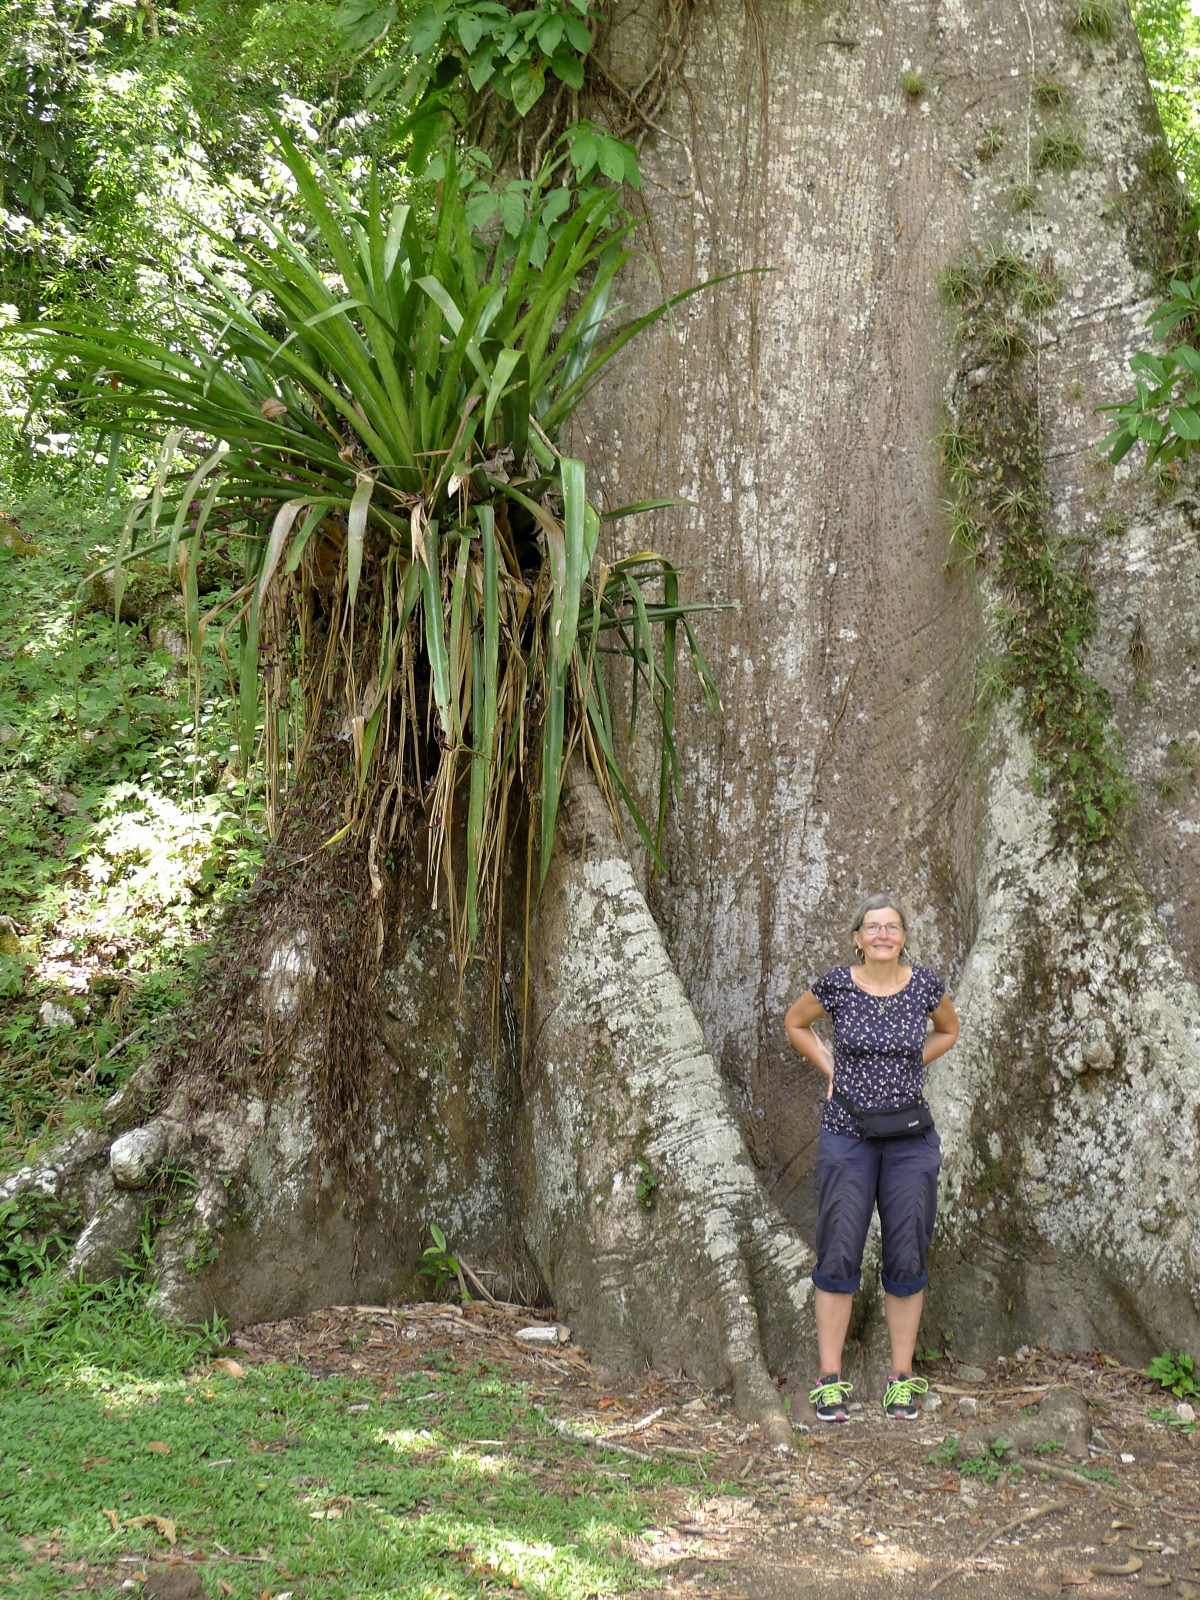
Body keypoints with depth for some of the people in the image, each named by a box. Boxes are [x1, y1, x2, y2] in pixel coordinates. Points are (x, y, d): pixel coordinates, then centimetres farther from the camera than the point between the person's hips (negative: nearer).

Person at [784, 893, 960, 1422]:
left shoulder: (924, 985, -1)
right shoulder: (838, 984, -5)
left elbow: (948, 1030, 19)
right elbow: (795, 1022, 14)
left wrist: (909, 1065, 6)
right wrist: (832, 1069, 5)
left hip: (910, 1138, 1)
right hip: (847, 1135, -1)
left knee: (907, 1259, 5)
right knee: (838, 1256, -1)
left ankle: (901, 1379, 15)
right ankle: (830, 1379, 6)